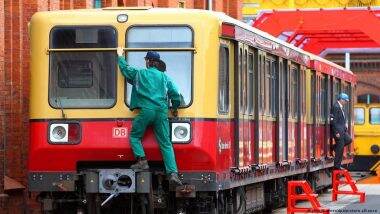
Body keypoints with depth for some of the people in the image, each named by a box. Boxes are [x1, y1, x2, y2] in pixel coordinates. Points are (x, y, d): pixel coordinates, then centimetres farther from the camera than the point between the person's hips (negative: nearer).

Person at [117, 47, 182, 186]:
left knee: (134, 136, 16)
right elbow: (175, 94, 9)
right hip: (162, 112, 2)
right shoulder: (164, 77, 12)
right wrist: (175, 108, 26)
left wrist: (120, 56, 41)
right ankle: (173, 173, -10)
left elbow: (125, 68, 23)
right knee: (166, 143, 0)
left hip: (146, 110, -2)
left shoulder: (139, 73, 8)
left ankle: (142, 161, -3)